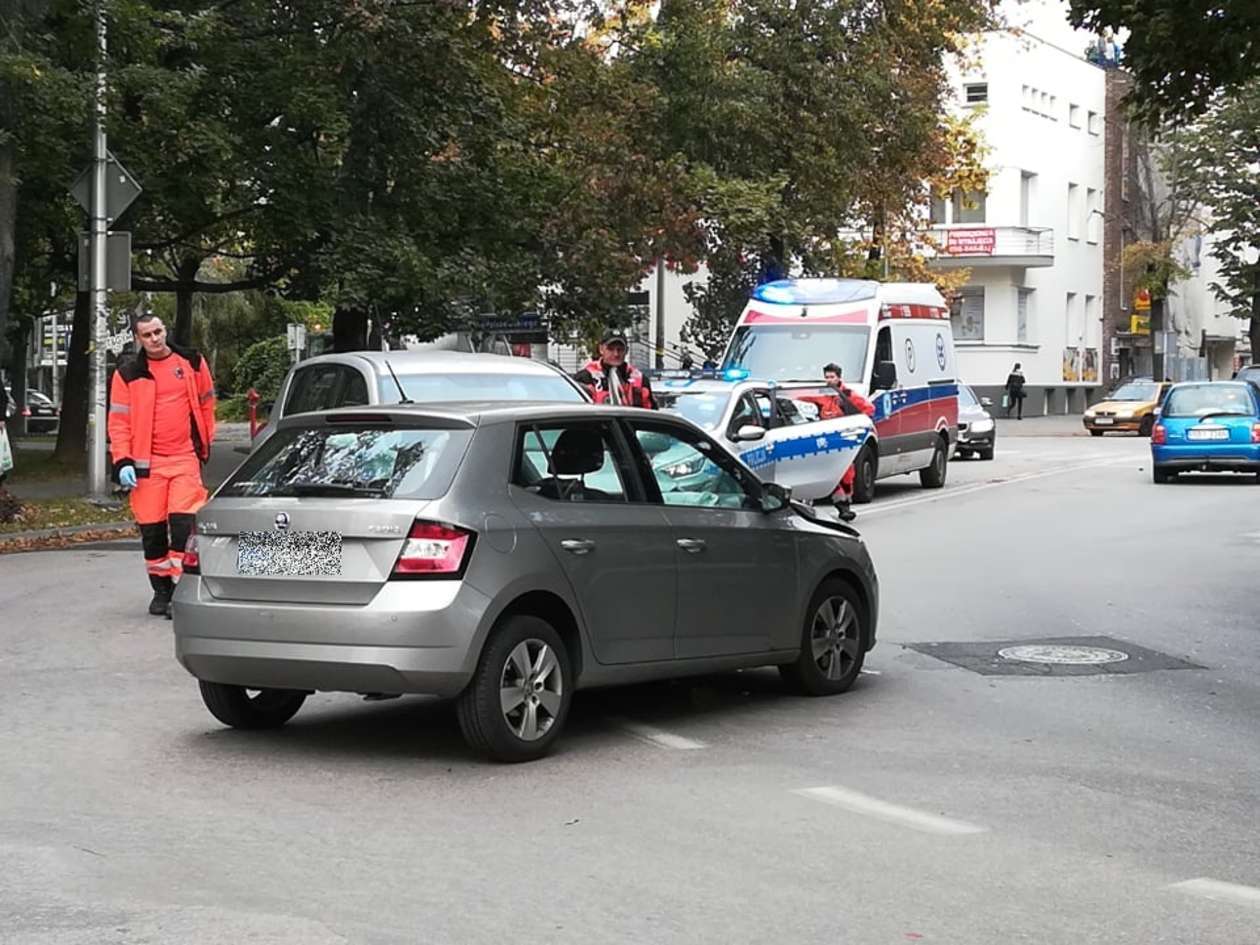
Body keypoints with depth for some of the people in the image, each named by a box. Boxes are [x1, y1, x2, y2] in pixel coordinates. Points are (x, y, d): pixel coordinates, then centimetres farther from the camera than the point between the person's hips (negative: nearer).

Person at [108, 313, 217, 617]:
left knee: (184, 523, -12)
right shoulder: (127, 373, 1)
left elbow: (207, 403, 16)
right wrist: (123, 462, -7)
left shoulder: (192, 363, 5)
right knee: (151, 529, 6)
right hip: (147, 463, 1)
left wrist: (205, 443, 14)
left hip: (186, 458, -1)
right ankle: (161, 590, 20)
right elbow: (118, 420, 1)